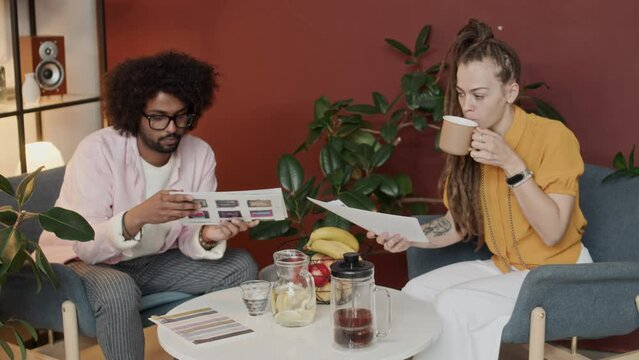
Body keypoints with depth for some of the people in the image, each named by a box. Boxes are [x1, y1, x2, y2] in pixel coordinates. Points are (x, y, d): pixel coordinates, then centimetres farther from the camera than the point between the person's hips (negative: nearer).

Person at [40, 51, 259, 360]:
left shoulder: (200, 154, -10)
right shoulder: (97, 151, -24)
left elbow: (187, 240, -9)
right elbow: (86, 244, -30)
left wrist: (207, 236, -34)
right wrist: (137, 217, -48)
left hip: (153, 260, 5)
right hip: (84, 260, -5)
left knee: (241, 267, -10)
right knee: (118, 289, -38)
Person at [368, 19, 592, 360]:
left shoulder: (553, 137, -20)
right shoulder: (468, 142, -1)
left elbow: (553, 232, -23)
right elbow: (457, 224, 2)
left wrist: (511, 164, -30)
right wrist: (408, 235, -17)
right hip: (503, 267, 6)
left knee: (452, 305, -22)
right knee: (416, 293, -12)